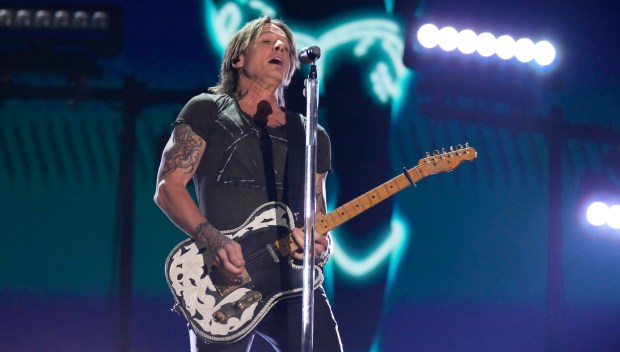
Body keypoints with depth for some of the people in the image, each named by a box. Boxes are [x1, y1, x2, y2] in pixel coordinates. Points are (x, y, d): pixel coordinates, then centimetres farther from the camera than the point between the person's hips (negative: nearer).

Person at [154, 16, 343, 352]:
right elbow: (168, 187, 0)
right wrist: (213, 241, -16)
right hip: (222, 283, -3)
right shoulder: (207, 111, 9)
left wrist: (321, 246, -5)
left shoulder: (312, 136, 20)